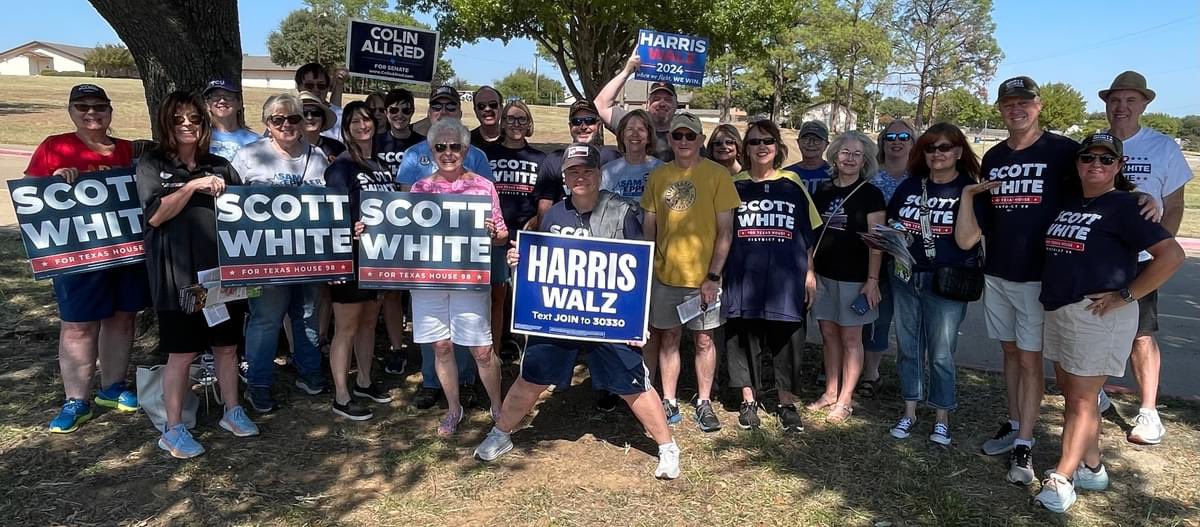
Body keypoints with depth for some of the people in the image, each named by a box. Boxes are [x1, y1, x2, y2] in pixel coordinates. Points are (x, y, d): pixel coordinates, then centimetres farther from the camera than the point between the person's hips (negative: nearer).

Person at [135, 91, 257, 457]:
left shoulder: (220, 166, 11)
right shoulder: (152, 164, 2)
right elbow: (155, 215, -11)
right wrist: (192, 186, -19)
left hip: (221, 270, 4)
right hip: (179, 275, -3)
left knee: (226, 345, 11)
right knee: (182, 353, 0)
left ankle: (232, 411, 27)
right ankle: (173, 430, 13)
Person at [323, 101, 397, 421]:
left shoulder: (381, 166, 12)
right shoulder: (341, 167, -10)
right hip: (351, 258, -7)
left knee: (369, 322, 18)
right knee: (347, 328, 1)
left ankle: (363, 382, 34)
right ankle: (341, 398, 11)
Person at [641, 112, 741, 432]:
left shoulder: (717, 175, -6)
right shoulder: (658, 176, 4)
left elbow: (725, 231, -7)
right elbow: (648, 229, 9)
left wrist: (713, 276, -11)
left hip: (703, 277, -3)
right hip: (665, 275, 3)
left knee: (703, 340, 9)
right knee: (668, 339, 11)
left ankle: (704, 403, 24)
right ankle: (669, 403, 24)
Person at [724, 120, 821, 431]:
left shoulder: (792, 185, 8)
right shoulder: (735, 186, 7)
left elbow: (808, 234, 11)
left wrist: (809, 272, 6)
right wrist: (716, 272, 4)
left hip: (786, 277, 0)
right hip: (743, 276, 0)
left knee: (786, 339, 4)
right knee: (744, 336, 4)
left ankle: (787, 403, 18)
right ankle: (749, 401, 19)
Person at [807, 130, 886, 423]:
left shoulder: (870, 194, -5)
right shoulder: (823, 191, 8)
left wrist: (872, 279, -14)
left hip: (855, 278, -5)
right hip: (824, 275, 5)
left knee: (850, 338, 3)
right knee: (829, 334, 11)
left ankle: (845, 400, 12)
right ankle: (830, 392, 23)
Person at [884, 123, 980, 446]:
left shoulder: (969, 189, -4)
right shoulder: (909, 185, 7)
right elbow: (889, 226, 14)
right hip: (905, 279, 4)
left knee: (941, 354, 4)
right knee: (909, 349, 12)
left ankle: (942, 419, 20)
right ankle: (909, 412, 25)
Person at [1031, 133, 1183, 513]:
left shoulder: (1124, 207, -9)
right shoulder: (1068, 203, 11)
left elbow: (1172, 255, -15)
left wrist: (1125, 296, -16)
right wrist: (1051, 294, 12)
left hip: (1098, 315, -7)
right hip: (1058, 311, 8)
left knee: (1081, 400, 0)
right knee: (1072, 393, 15)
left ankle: (1061, 479, 8)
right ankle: (1092, 468, 29)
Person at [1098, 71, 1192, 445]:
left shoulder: (1163, 147, -1)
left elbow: (1174, 207, 2)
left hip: (1138, 260, -2)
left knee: (1141, 336, -1)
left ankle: (1149, 412, 11)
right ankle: (1094, 395, 27)